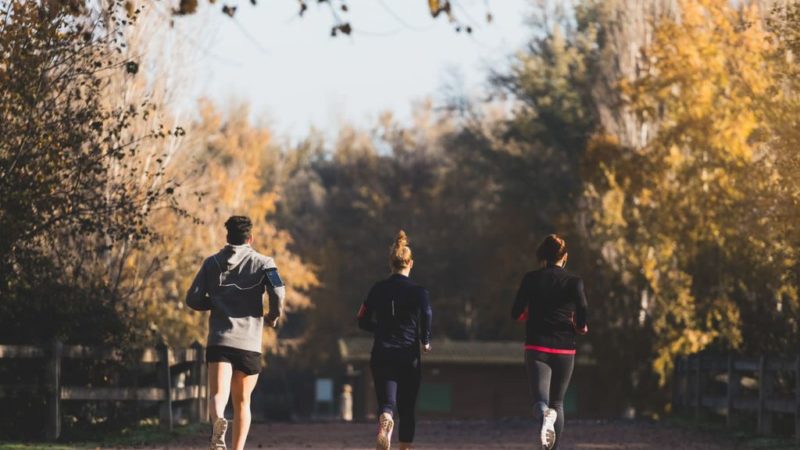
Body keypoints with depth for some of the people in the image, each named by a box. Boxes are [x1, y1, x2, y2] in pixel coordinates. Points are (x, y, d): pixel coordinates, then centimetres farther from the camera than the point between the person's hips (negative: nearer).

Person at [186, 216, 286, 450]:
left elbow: (193, 299, 7)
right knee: (242, 402, 15)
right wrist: (274, 315, 8)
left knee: (218, 394, -16)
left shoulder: (212, 263, 11)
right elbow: (278, 291, -11)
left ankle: (217, 422, -48)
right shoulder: (262, 262, 5)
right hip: (250, 342, 0)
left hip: (219, 340, 0)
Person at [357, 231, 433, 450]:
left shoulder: (378, 289, 4)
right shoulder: (418, 291, -4)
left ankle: (384, 425, -40)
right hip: (409, 355, -1)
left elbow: (363, 321, 8)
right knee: (407, 409, 13)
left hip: (382, 355, 1)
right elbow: (426, 315, -19)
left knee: (386, 402, -6)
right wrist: (425, 341, -2)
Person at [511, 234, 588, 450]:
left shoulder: (531, 279, 0)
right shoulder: (574, 282, -2)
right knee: (557, 403, 16)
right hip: (565, 350, 1)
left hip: (536, 348, -1)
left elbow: (516, 314, 0)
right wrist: (580, 327, 14)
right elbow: (583, 324, -8)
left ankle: (545, 415, -43)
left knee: (540, 399, -8)